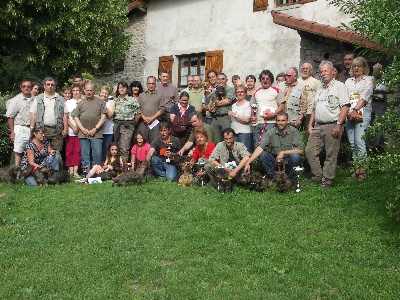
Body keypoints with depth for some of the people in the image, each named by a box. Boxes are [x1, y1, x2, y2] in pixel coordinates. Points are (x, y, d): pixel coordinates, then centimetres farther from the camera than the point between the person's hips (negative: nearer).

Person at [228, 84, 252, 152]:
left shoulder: (248, 104, -4)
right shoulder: (233, 105, 18)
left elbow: (246, 119, -16)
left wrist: (234, 115, -12)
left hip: (244, 132, -6)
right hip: (234, 132, 6)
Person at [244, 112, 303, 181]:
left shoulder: (294, 131, -9)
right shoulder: (271, 132, -4)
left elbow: (300, 151, -15)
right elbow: (260, 148, -14)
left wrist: (283, 153, -23)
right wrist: (248, 163, -25)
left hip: (289, 162, -2)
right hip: (276, 162, 2)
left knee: (295, 156, -32)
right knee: (262, 155, -21)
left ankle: (291, 179, -6)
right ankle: (274, 178, -5)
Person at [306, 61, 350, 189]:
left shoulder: (339, 86, -1)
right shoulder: (320, 90, 22)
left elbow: (345, 106, -11)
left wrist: (338, 124, -18)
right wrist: (310, 125, 15)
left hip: (332, 126, -7)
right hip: (318, 126, 7)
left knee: (331, 155, -3)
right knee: (309, 151, 3)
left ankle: (327, 181, 5)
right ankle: (317, 176, 15)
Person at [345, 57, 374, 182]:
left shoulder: (369, 80, 6)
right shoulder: (348, 81, 20)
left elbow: (365, 97, -8)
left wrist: (355, 110, -18)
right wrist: (348, 111, -6)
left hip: (363, 112, -5)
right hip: (349, 114, 5)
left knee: (359, 142, -13)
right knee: (352, 143, 4)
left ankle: (362, 169, -7)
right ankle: (356, 168, 11)